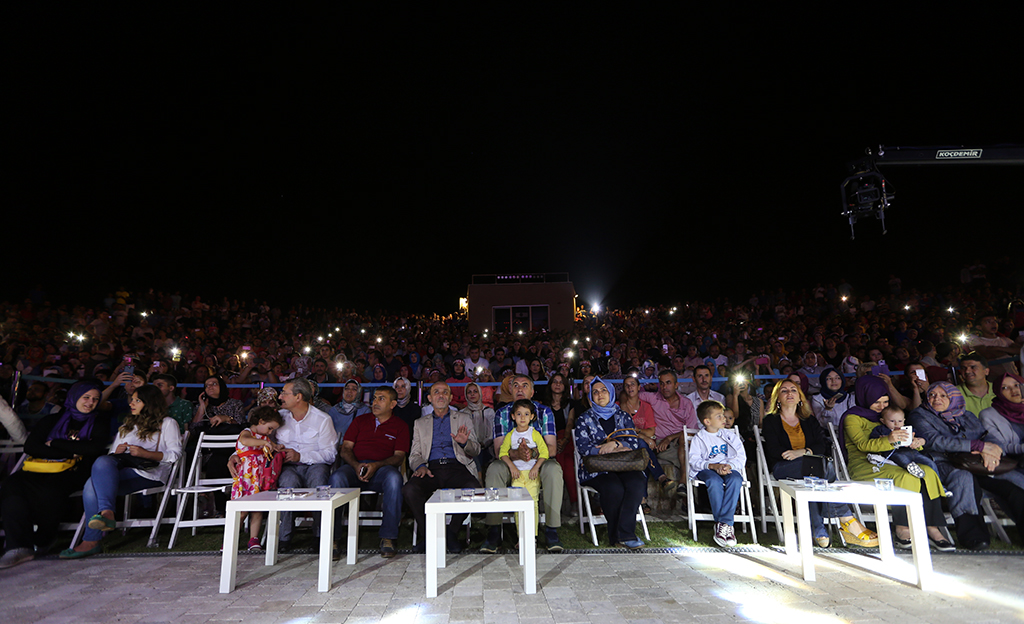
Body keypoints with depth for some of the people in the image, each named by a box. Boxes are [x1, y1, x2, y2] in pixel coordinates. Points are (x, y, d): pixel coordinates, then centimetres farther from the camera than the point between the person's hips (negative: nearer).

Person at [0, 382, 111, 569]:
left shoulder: (99, 422, 14)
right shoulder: (51, 420, 20)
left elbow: (95, 448, -4)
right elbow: (30, 446, 5)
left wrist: (55, 444, -1)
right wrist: (70, 452, -8)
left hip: (73, 474, -3)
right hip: (42, 470, 3)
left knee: (48, 490, -35)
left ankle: (43, 540, -13)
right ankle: (19, 546, -32)